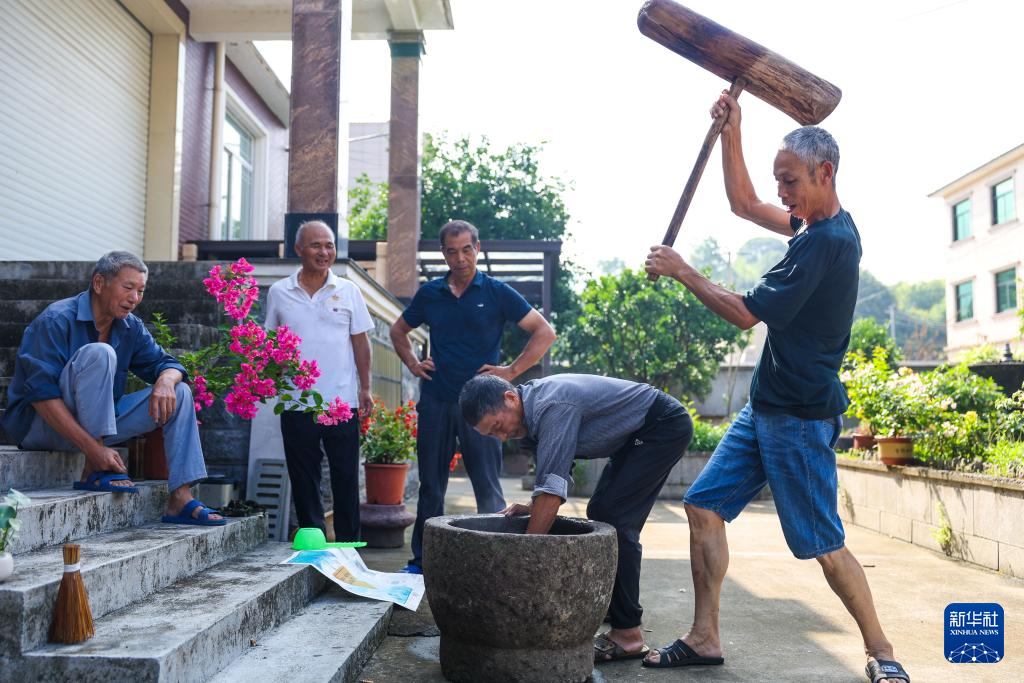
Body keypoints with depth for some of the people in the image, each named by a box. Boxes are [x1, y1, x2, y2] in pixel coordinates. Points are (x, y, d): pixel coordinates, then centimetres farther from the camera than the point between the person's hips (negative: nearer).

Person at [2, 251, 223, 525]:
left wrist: (166, 382, -22)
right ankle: (94, 472, -27)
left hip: (93, 424, 7)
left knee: (178, 393, -4)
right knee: (98, 353, -29)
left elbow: (167, 364, 6)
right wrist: (93, 448, -33)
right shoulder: (57, 320, -18)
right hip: (40, 425, -7)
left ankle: (180, 500, -14)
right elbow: (41, 394, -26)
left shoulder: (130, 327, 4)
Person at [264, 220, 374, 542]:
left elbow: (360, 342, 6)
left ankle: (348, 546, 15)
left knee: (346, 478, 5)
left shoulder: (348, 291, 4)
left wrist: (365, 388, 2)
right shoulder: (279, 292, 5)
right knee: (303, 478, 8)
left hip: (342, 401, 0)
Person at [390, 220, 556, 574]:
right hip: (435, 402, 3)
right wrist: (413, 364, 10)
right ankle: (422, 561, 21)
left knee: (488, 489, 0)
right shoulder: (429, 293, 9)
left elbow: (544, 332, -1)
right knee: (431, 486, 11)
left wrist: (512, 370, -6)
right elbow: (398, 331, 25)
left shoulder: (497, 293, 0)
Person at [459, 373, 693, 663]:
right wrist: (533, 506, -6)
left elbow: (553, 488, -32)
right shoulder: (533, 409, 0)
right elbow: (558, 471, 10)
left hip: (665, 426, -10)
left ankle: (628, 633, -12)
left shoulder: (553, 407, -30)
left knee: (613, 519, -15)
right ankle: (612, 605, 28)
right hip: (636, 435, 10)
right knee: (599, 513, 13)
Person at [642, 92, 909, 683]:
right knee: (705, 505, 6)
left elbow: (746, 313, -18)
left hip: (801, 417, -10)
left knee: (824, 544, 0)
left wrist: (682, 272, -8)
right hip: (768, 407, 10)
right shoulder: (816, 225, 10)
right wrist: (731, 132, 14)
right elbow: (745, 205, 23)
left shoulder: (827, 242, -19)